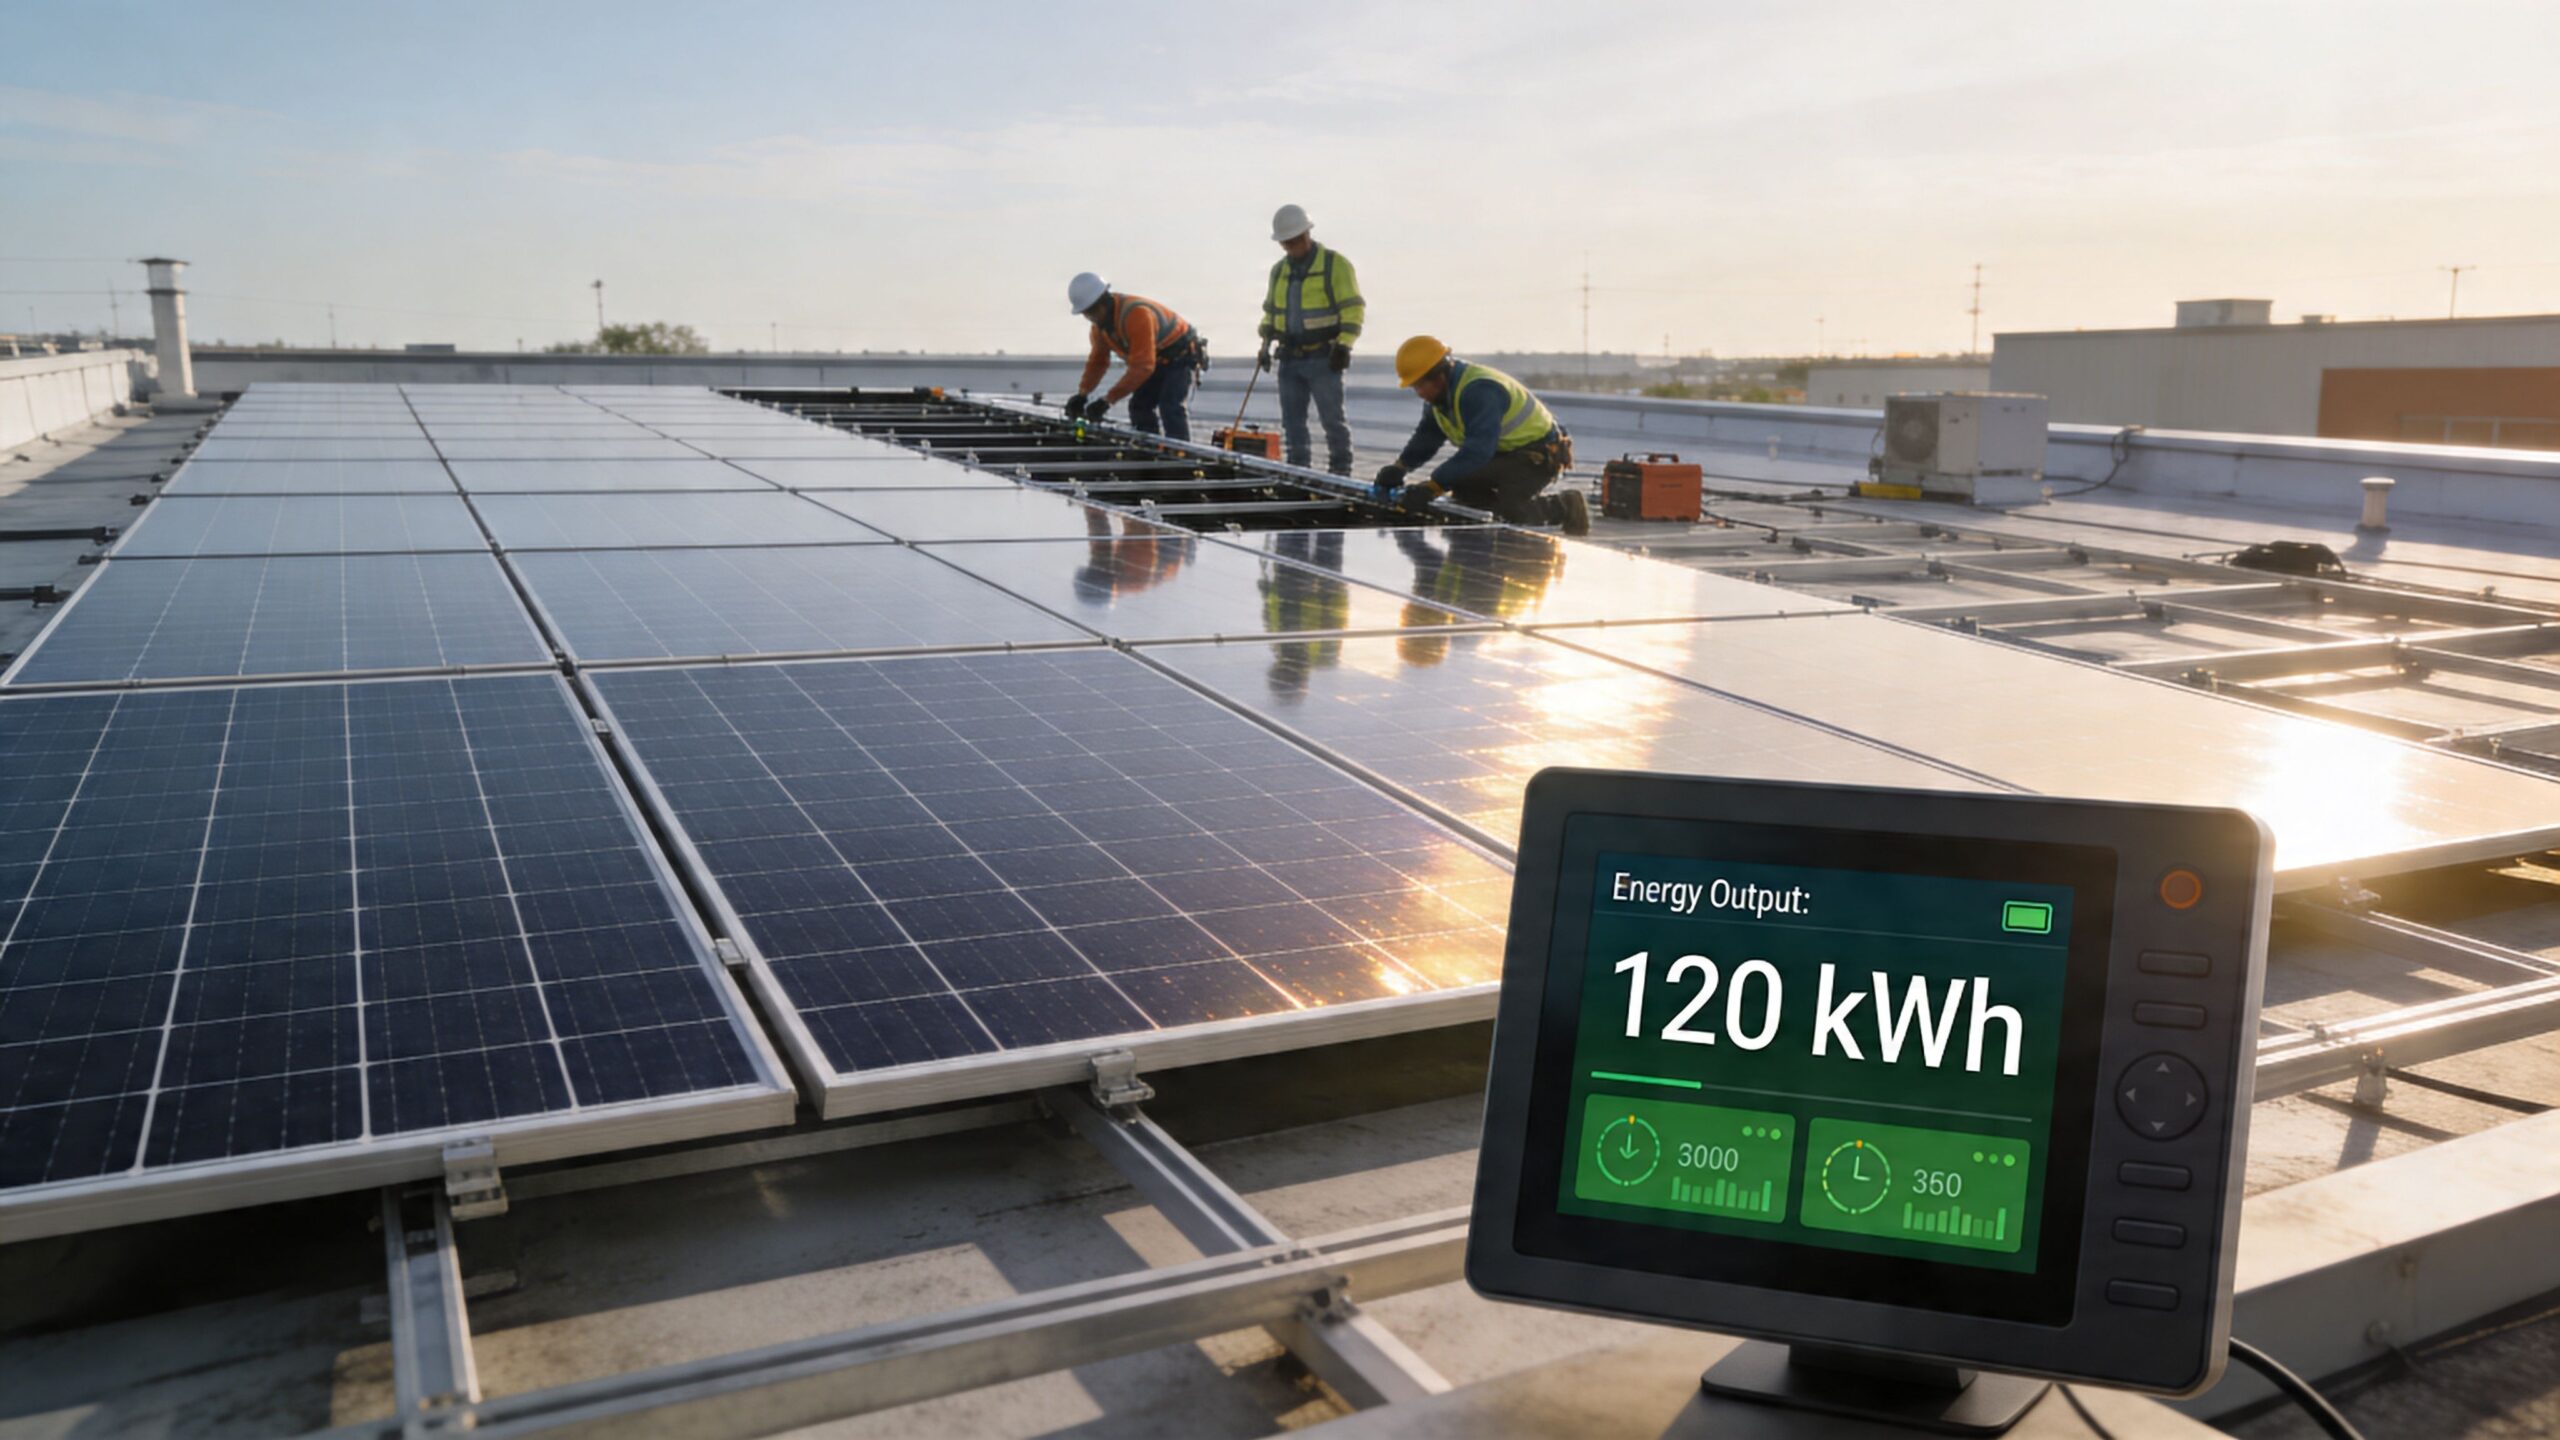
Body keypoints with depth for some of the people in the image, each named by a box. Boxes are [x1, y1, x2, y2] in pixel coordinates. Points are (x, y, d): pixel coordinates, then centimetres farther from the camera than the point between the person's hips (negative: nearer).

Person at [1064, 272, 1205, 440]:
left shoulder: (1136, 314, -36)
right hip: (1158, 361, 9)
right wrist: (1082, 394, -13)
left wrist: (1108, 400, -41)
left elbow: (1142, 366, -40)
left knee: (1171, 407, -23)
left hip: (1182, 355, -9)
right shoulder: (1100, 323, -7)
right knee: (1139, 407, -1)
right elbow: (1097, 361, 3)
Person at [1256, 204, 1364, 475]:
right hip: (1290, 358, 6)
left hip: (1323, 359, -6)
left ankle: (1340, 472, -3)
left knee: (1332, 418, -7)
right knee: (1292, 420, 7)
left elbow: (1353, 308, -7)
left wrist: (1344, 345, -14)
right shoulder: (1279, 270, 15)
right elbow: (1270, 311, 24)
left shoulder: (1335, 264, -4)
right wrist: (1266, 344, 13)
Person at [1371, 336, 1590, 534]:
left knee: (1507, 508, -28)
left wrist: (1431, 488, -43)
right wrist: (1400, 467, -18)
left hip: (1539, 454, -10)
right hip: (1506, 453, 10)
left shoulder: (1479, 391, -31)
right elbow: (1427, 436, 1)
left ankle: (1565, 506, -1)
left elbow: (1477, 451, -39)